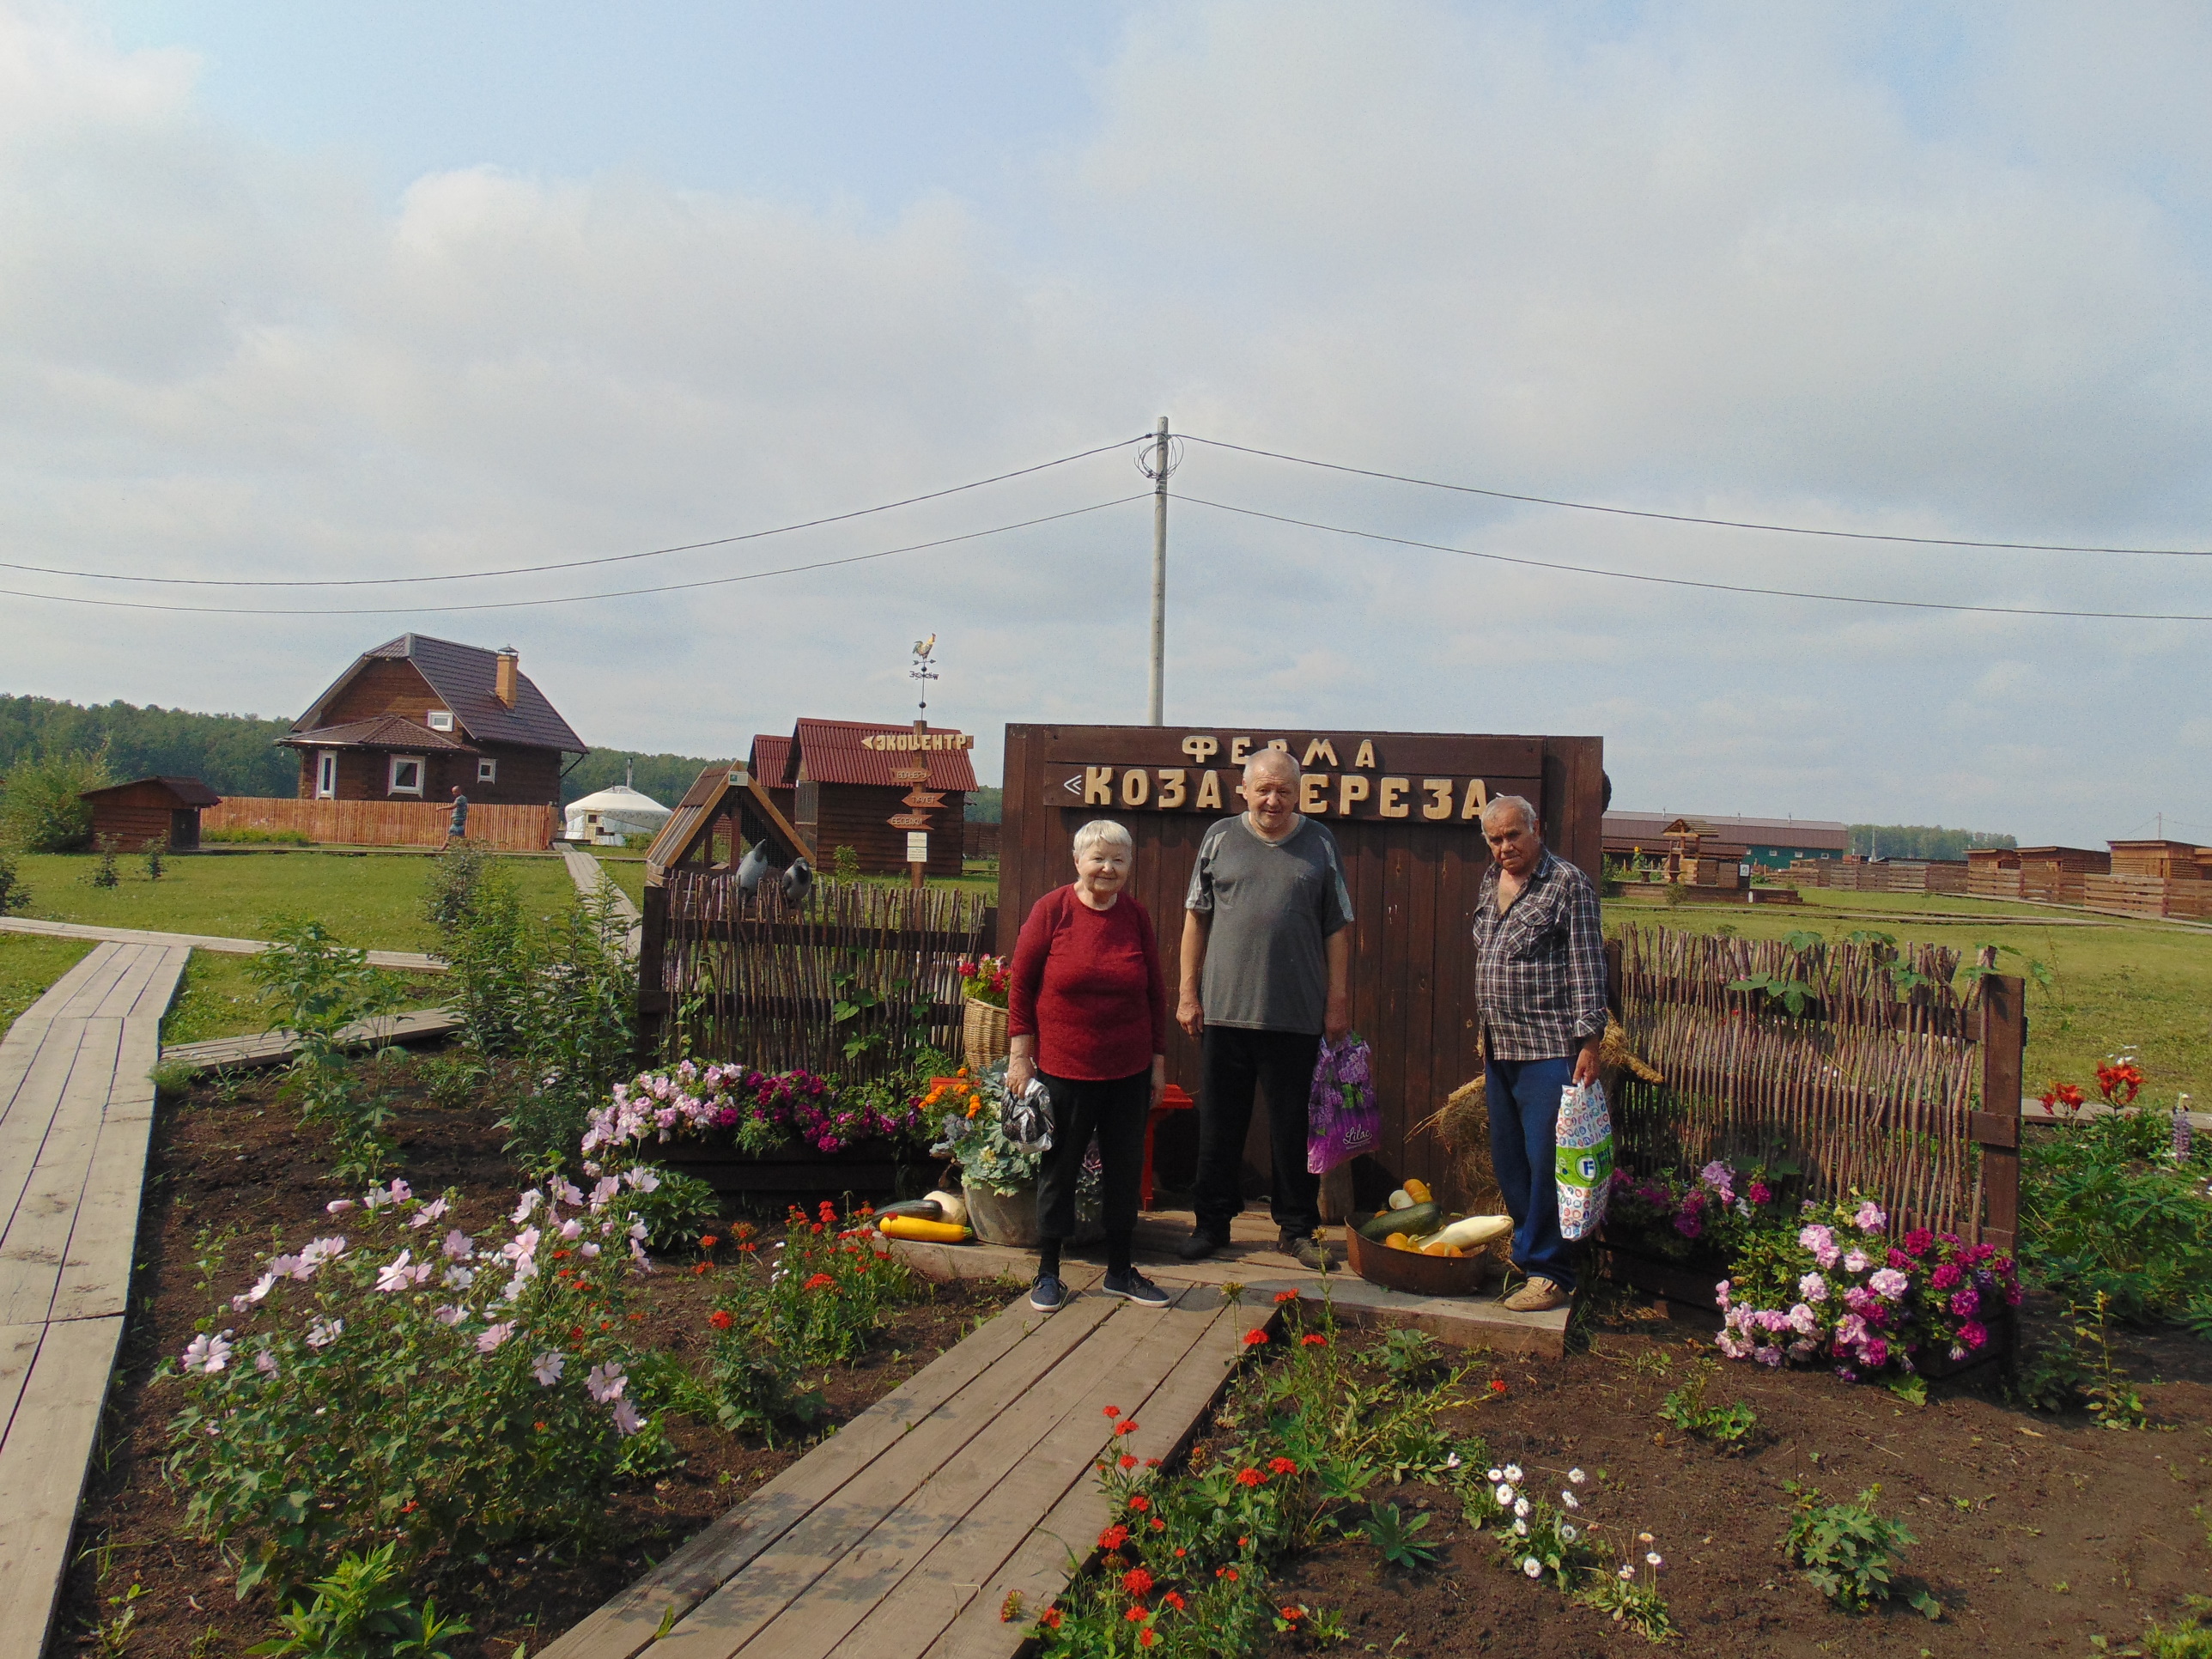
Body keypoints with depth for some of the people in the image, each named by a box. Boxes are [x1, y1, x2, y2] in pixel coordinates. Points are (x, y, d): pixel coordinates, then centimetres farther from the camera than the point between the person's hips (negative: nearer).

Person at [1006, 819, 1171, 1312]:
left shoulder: (1136, 915, 2)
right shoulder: (1052, 910, -7)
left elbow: (1156, 992, 10)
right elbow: (1020, 982, -4)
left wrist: (1158, 1060, 9)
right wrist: (1020, 1055, -6)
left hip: (1129, 1071, 3)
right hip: (1063, 1069, -3)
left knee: (1125, 1168, 11)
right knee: (1059, 1169, 8)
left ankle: (1119, 1271, 27)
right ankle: (1048, 1272, 22)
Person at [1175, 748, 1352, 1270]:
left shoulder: (1320, 843, 5)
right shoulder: (1221, 838, 6)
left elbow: (1337, 928, 6)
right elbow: (1196, 918, 8)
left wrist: (1338, 999, 2)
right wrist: (1188, 991, 4)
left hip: (1296, 1015, -1)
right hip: (1224, 1010, 1)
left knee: (1292, 1128, 7)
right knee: (1219, 1125, 9)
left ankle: (1297, 1227, 21)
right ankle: (1213, 1222, 23)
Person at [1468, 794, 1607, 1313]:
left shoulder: (1568, 884, -8)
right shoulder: (1490, 883, 13)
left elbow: (1588, 967, -10)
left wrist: (1589, 1041, -14)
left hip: (1549, 1050, -7)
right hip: (1499, 1049, 7)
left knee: (1545, 1163, -4)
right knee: (1507, 1162, 13)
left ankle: (1549, 1274, 6)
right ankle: (1525, 1251, 27)